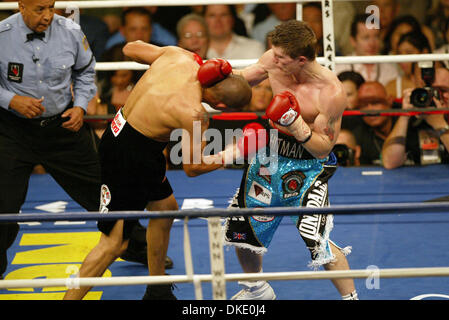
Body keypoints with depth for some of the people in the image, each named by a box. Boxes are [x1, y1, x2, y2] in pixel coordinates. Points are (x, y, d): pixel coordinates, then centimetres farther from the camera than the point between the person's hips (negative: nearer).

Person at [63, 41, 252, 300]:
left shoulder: (179, 55, -9)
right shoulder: (194, 114, -28)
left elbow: (130, 49, 8)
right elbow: (192, 167, -13)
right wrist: (234, 153, -5)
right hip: (129, 157, -10)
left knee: (165, 207, 25)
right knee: (115, 242, -3)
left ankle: (157, 291, 40)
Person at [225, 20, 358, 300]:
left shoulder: (332, 92, -26)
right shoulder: (274, 61, -13)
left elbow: (323, 149, -19)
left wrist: (298, 126, -34)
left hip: (308, 165, -6)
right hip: (270, 155, 6)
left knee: (317, 241, -19)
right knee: (240, 228, 15)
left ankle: (351, 297, 1)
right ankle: (257, 290, 41)